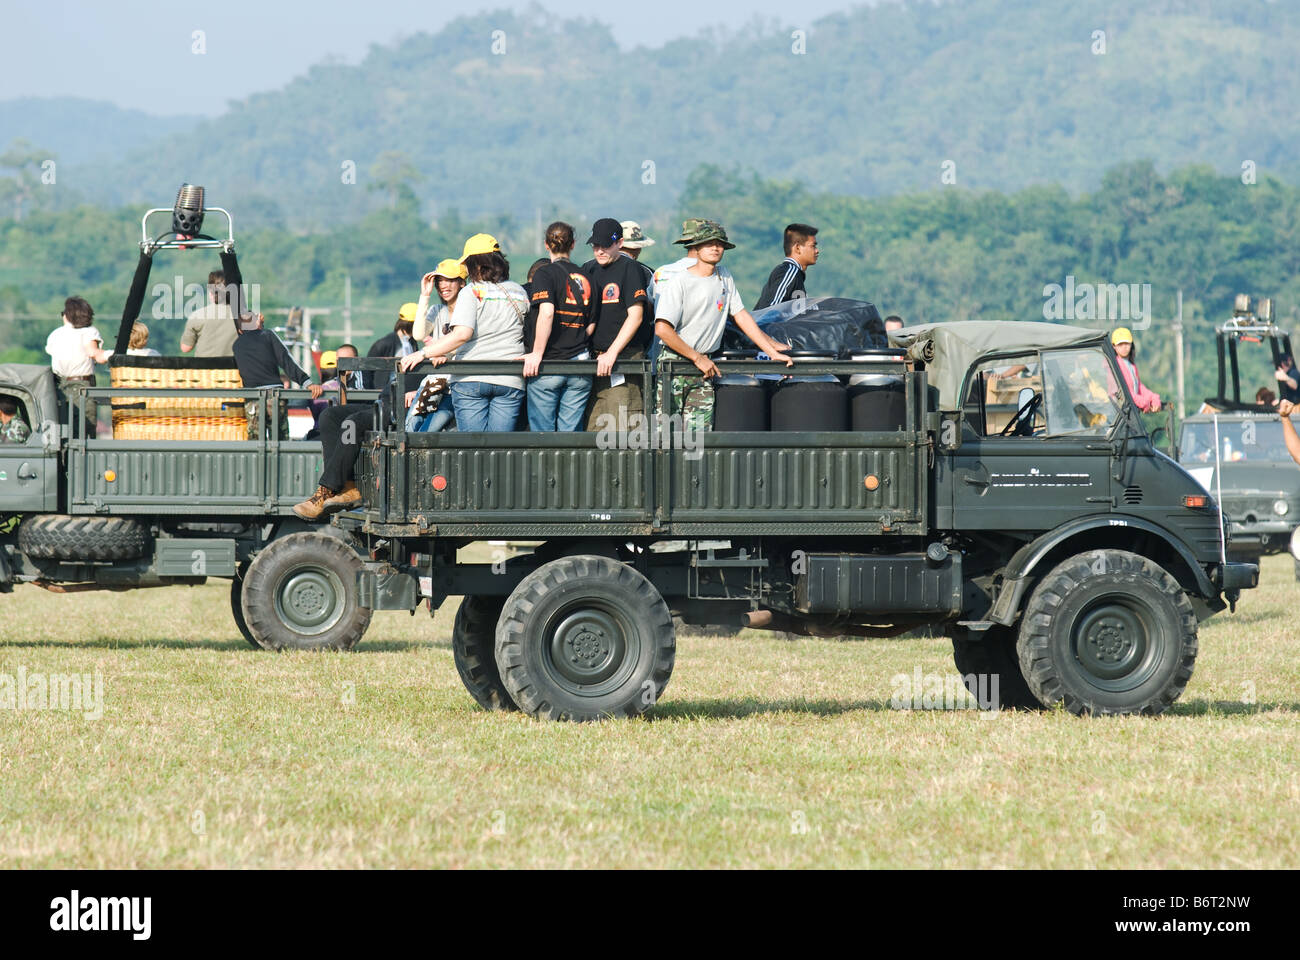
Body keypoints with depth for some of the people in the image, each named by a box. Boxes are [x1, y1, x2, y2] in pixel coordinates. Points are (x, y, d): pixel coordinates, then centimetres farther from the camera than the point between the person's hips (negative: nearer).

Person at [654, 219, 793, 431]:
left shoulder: (724, 276, 7)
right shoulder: (678, 282, -11)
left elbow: (741, 317, 12)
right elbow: (663, 329, -18)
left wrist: (773, 353, 6)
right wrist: (698, 358, -14)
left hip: (705, 367, 5)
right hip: (676, 362, -5)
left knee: (700, 433, -5)